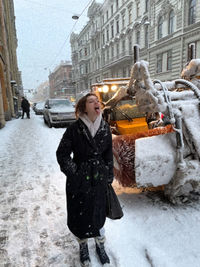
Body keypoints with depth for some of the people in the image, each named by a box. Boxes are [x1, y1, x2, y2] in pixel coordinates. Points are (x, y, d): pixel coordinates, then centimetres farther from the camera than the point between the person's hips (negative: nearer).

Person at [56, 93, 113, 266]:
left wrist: (109, 179, 8)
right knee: (79, 215, 14)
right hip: (79, 181, -2)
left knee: (98, 213, 17)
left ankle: (100, 245, 46)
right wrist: (74, 173, -11)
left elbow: (108, 155, 4)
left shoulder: (105, 128, -4)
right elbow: (62, 154, -7)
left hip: (99, 180, 3)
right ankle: (83, 246, 44)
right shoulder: (75, 129, -15)